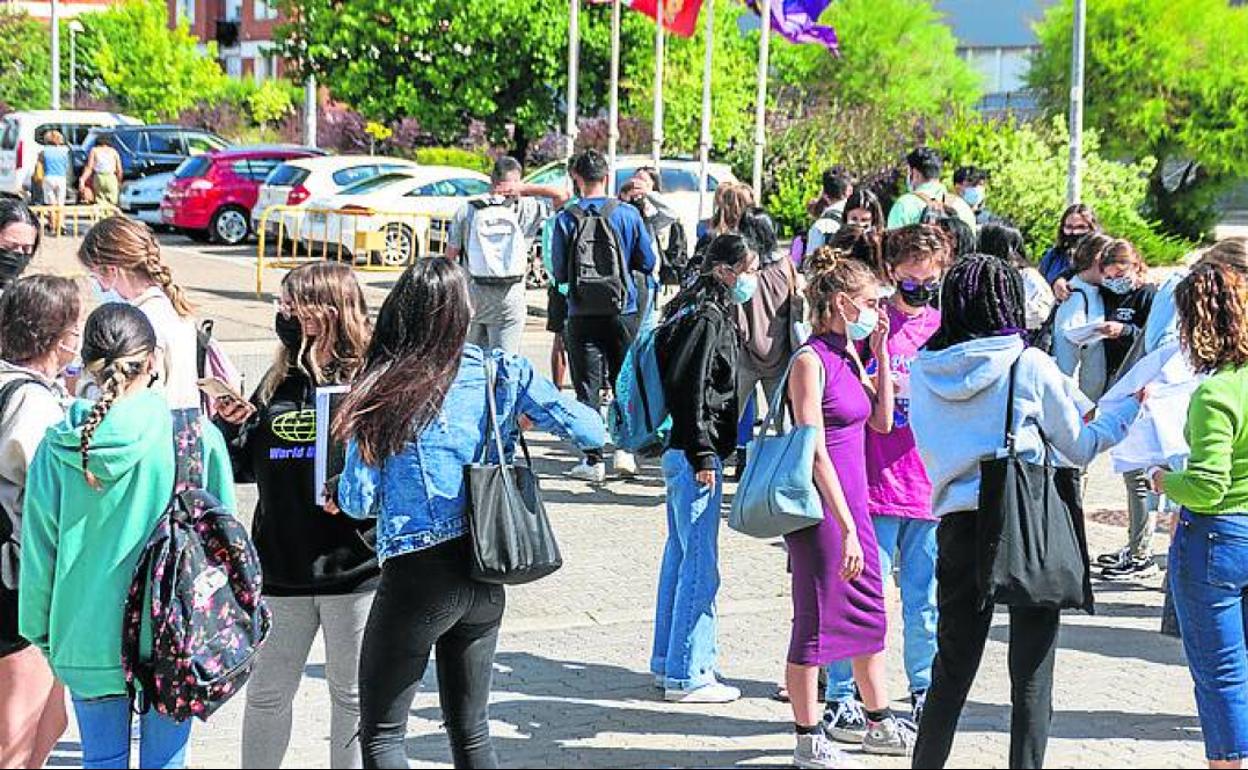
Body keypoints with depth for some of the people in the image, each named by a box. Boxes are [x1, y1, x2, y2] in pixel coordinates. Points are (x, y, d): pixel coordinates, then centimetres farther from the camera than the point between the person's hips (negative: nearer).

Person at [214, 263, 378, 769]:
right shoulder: (278, 383, 8)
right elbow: (245, 467, 13)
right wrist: (228, 428, -5)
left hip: (353, 568, -5)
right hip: (282, 567, 5)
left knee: (352, 695, 10)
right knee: (267, 694, 13)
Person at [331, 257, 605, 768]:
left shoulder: (383, 392, -9)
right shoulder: (503, 373, -2)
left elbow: (359, 501, -7)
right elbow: (592, 432, 1)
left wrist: (337, 493, 15)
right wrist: (528, 414, 18)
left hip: (418, 574, -4)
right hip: (485, 577, 5)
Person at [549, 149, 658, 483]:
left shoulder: (566, 220, -7)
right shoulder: (627, 214, -5)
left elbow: (559, 272, -2)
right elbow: (648, 262, 1)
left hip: (582, 315, -1)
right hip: (623, 313, 1)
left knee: (587, 387, 4)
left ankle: (593, 460, 3)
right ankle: (625, 449, 10)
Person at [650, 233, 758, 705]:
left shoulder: (706, 312, 15)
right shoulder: (707, 318, -15)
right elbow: (689, 389, -20)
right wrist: (703, 455, -19)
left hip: (682, 453, 11)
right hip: (694, 453, -11)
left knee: (680, 554, 17)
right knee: (700, 564, -6)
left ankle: (668, 661, 26)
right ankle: (686, 674, -1)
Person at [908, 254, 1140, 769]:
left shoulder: (922, 371, 3)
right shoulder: (1028, 365, -7)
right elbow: (1080, 448, 2)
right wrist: (1129, 407, 18)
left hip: (958, 527, 4)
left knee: (952, 668, 13)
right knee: (1032, 675, 5)